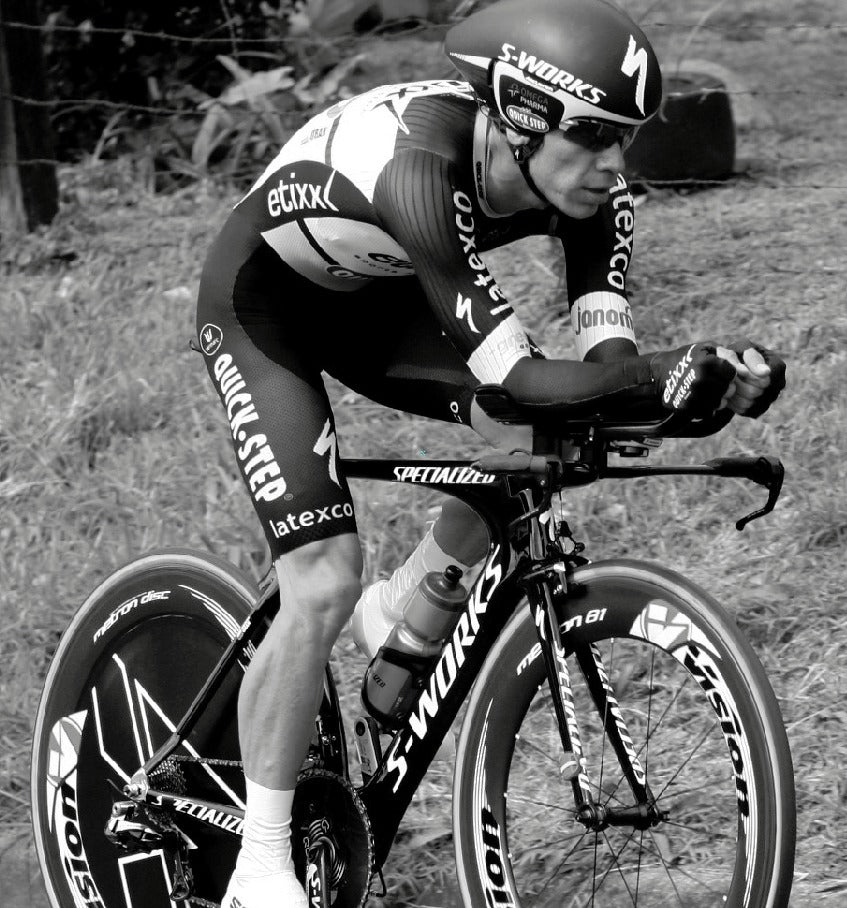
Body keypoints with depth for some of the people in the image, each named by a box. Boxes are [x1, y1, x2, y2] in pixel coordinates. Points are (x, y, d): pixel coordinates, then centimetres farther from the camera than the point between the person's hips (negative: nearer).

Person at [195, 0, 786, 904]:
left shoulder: (586, 188, -21)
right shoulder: (421, 167, -41)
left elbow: (603, 356, -26)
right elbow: (518, 375, -44)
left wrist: (691, 377, -46)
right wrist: (661, 371, -57)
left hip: (373, 296, 7)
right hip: (262, 299, -7)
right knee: (323, 586, -16)